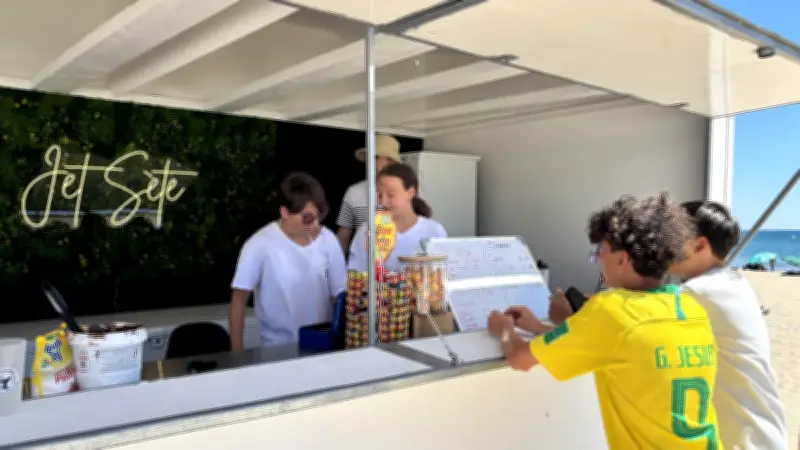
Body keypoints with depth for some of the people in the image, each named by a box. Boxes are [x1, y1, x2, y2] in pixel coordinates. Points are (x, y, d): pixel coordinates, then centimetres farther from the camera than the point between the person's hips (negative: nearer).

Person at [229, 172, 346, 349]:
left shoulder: (327, 239, -4)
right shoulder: (260, 246, -13)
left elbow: (340, 294, 5)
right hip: (278, 348, -2)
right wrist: (237, 353, -2)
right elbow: (239, 300, -3)